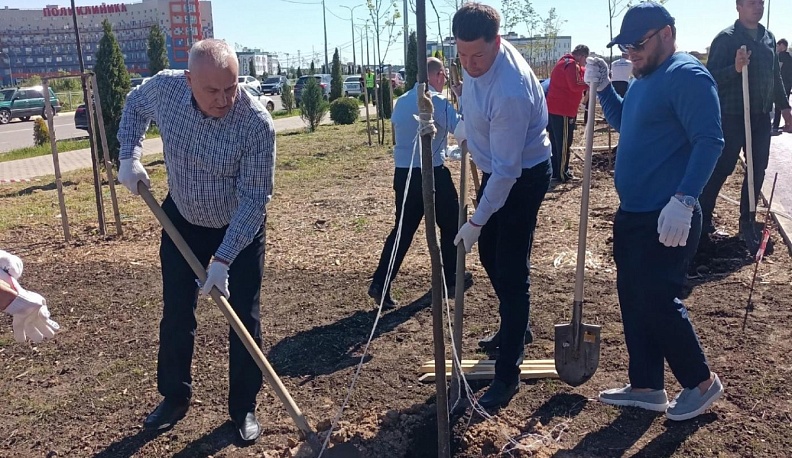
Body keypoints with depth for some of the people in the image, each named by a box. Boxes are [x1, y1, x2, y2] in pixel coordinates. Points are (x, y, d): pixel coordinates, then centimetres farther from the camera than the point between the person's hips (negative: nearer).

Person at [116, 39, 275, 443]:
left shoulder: (257, 123, -31)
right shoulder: (164, 88, -20)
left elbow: (254, 199, -27)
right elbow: (134, 104, 6)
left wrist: (223, 260, -31)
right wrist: (129, 156, -8)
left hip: (241, 227, -3)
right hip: (182, 220, 3)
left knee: (243, 318, 1)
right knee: (176, 314, 10)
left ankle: (243, 408, 21)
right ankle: (174, 398, 31)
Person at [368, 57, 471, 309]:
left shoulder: (401, 101, 11)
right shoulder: (436, 101, -11)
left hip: (402, 174, 6)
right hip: (431, 173, -6)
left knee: (403, 229, 12)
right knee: (450, 224, 14)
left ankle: (380, 283, 4)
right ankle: (451, 280, 24)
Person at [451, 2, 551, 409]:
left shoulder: (509, 93, -36)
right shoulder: (477, 58, -10)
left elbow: (507, 170, -31)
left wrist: (477, 221, -26)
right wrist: (466, 126, 20)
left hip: (523, 177, -9)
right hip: (495, 169, 9)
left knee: (511, 272, -7)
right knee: (489, 255, 20)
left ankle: (507, 374, 3)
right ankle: (513, 330, 42)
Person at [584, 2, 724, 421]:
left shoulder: (687, 76, -14)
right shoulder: (644, 80, 15)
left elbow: (709, 141, -22)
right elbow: (621, 122, 29)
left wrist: (684, 199, -32)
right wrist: (603, 87, 13)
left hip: (666, 220, -10)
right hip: (632, 215, 10)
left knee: (659, 304, -3)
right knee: (633, 302, 13)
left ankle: (702, 382, 19)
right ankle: (646, 387, 26)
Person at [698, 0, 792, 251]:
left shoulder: (769, 37, 13)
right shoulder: (726, 38, -7)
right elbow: (711, 77, -13)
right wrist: (735, 68, -30)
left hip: (761, 116, 6)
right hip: (732, 116, -6)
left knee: (758, 170, 7)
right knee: (720, 169, -4)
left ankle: (747, 223, 18)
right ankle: (703, 221, 6)